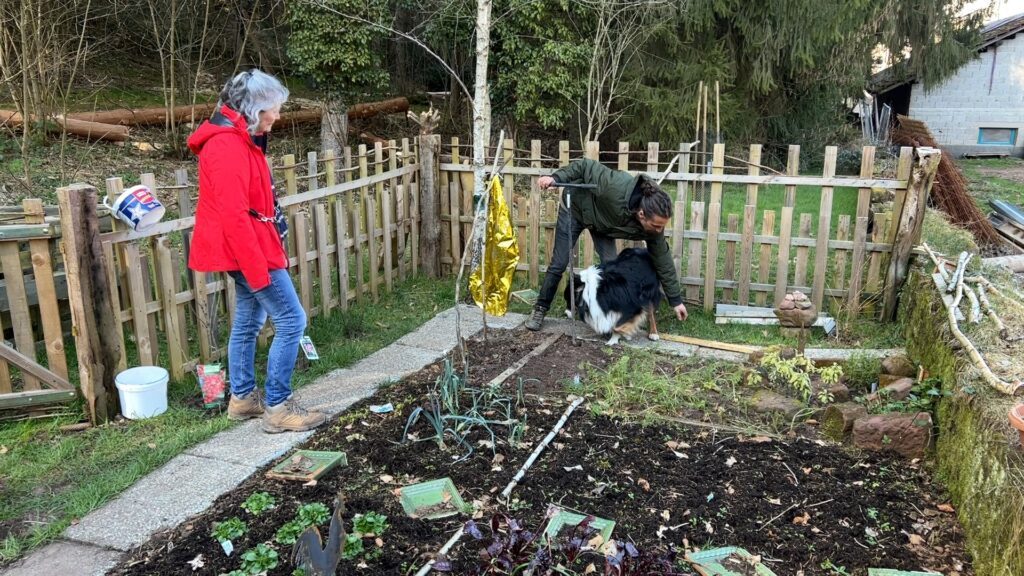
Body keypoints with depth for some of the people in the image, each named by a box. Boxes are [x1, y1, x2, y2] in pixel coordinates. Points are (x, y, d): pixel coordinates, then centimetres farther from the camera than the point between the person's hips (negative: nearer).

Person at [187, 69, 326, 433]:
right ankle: (277, 407, 1)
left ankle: (243, 398, 31)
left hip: (246, 248, 11)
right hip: (248, 250, -11)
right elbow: (233, 215, -25)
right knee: (291, 321, -7)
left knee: (248, 321, 18)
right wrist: (258, 270, -25)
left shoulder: (239, 139, 13)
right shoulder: (228, 146, -20)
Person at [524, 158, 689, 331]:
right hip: (575, 208, -3)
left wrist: (676, 300, -10)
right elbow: (586, 166, -30)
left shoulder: (654, 223, -29)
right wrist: (556, 178, -38)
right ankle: (540, 309, 17)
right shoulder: (617, 187, -46)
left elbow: (663, 260, -16)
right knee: (558, 264, 0)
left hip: (602, 223, 4)